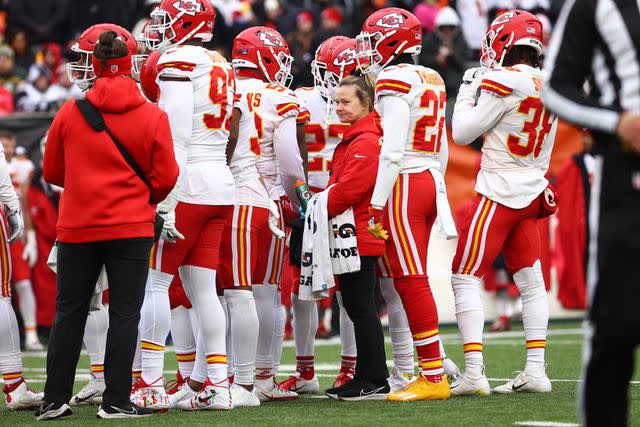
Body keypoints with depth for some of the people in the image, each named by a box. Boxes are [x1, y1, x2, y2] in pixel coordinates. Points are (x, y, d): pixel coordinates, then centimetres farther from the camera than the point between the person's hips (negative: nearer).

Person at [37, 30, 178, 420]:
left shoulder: (70, 113, -3)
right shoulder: (153, 117, -6)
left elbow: (52, 172, 7)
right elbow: (165, 179, -2)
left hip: (77, 228, 2)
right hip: (132, 229, -2)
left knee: (69, 313, 11)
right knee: (125, 314, 3)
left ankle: (55, 399, 12)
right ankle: (116, 401, 0)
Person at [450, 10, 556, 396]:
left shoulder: (504, 82, -16)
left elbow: (463, 133, -9)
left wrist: (468, 90, 3)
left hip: (498, 195, -7)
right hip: (533, 194, 7)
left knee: (466, 278, -3)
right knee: (530, 281, 13)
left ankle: (474, 372, -10)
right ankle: (536, 371, 12)